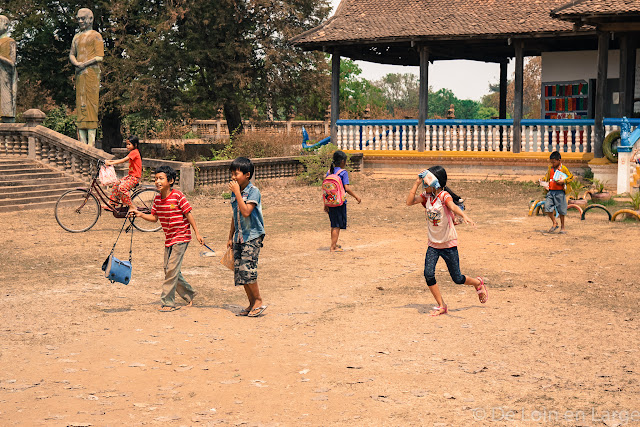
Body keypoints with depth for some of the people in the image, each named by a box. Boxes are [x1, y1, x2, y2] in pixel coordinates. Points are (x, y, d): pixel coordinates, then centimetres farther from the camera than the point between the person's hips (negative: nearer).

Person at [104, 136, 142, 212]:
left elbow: (123, 160, -24)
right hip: (130, 175, 10)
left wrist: (111, 163, -29)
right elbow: (123, 160, 15)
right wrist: (110, 161, 8)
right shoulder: (132, 153, 17)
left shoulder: (134, 152, -14)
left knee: (122, 187, -27)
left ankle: (131, 207, -20)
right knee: (116, 185, 8)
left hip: (135, 177, -10)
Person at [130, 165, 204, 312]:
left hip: (181, 237, -7)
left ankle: (167, 302, -4)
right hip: (169, 239, 7)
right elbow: (154, 218, 10)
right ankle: (189, 295, 28)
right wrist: (140, 215, -6)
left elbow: (188, 214, -11)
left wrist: (197, 233, -11)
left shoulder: (178, 195, -15)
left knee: (172, 269, -10)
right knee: (170, 270, 10)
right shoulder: (157, 199, 4)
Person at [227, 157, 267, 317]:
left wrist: (237, 192, -21)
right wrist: (230, 237, 20)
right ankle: (252, 304, 13)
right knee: (239, 270, 4)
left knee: (247, 268, -16)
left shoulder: (253, 191, -11)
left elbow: (246, 212, -24)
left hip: (252, 236, -7)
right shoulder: (235, 192, 11)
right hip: (239, 237, 7)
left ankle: (259, 300, -1)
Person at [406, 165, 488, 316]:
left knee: (457, 279, 3)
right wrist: (417, 182, -6)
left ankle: (478, 283, 36)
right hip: (433, 244, 5)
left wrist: (464, 215, -57)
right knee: (428, 274, -13)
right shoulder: (426, 196, 1)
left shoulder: (444, 196, -18)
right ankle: (441, 306, 1)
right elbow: (409, 201, -3)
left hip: (449, 244, -5)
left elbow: (453, 206, -37)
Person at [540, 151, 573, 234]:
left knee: (561, 210, 2)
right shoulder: (550, 168, 10)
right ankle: (554, 223, 14)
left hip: (560, 192, -5)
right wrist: (543, 180, 0)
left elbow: (571, 177, -2)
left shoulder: (563, 168, -5)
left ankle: (562, 227, 16)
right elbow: (547, 177, 20)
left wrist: (563, 181, -16)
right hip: (551, 191, 5)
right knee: (547, 207, -6)